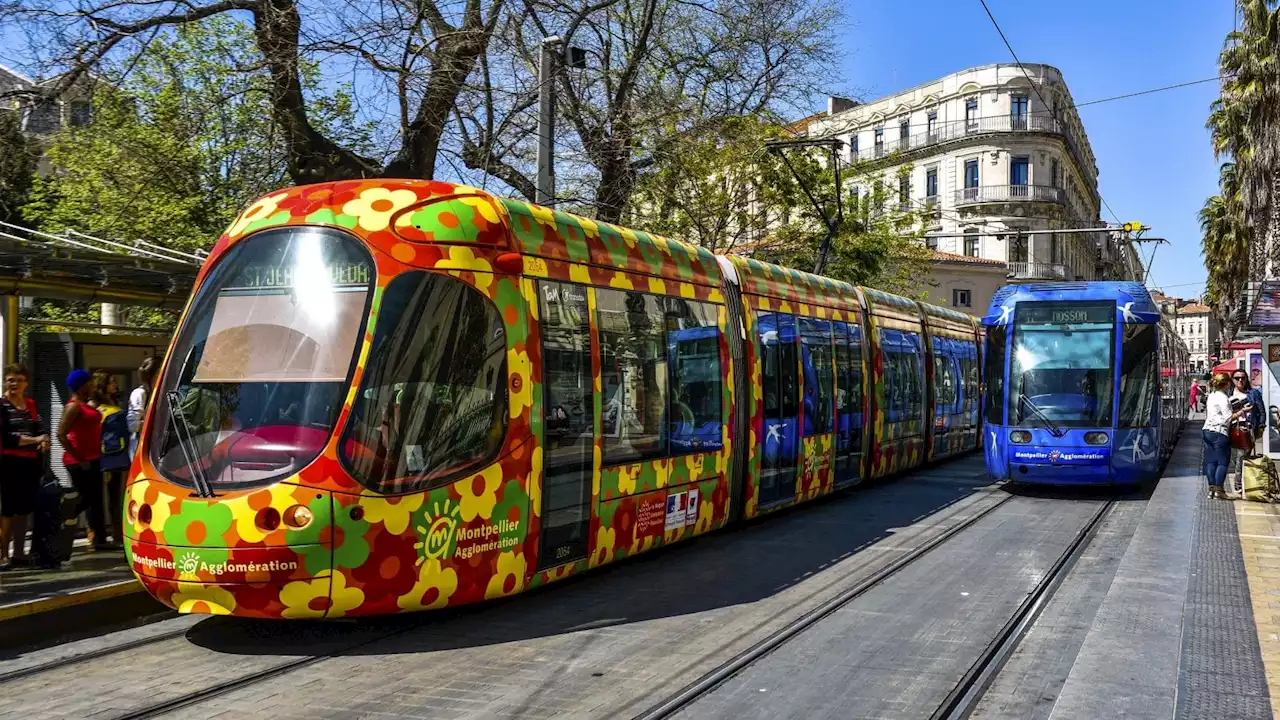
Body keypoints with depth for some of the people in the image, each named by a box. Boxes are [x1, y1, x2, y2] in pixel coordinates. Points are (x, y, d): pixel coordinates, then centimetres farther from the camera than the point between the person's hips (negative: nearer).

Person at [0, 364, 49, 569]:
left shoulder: (31, 404, 13)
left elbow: (39, 429, 15)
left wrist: (44, 442, -7)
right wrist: (35, 440, -18)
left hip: (31, 463, 6)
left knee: (24, 509, 11)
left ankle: (19, 553, 18)